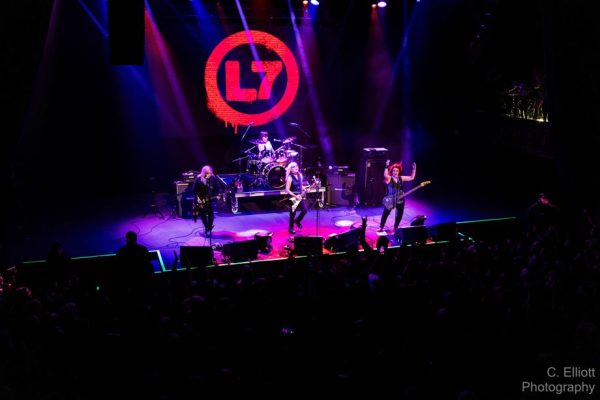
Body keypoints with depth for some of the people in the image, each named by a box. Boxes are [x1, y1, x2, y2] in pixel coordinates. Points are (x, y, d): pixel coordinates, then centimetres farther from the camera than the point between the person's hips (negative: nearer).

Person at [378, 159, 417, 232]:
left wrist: (414, 169, -1)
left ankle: (395, 227, 30)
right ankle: (381, 228, 4)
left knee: (399, 214, 12)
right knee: (385, 213, -6)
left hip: (400, 200, 5)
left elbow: (411, 177, 9)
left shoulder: (401, 178, 5)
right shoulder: (389, 178, -9)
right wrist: (387, 166, -42)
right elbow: (385, 175, -33)